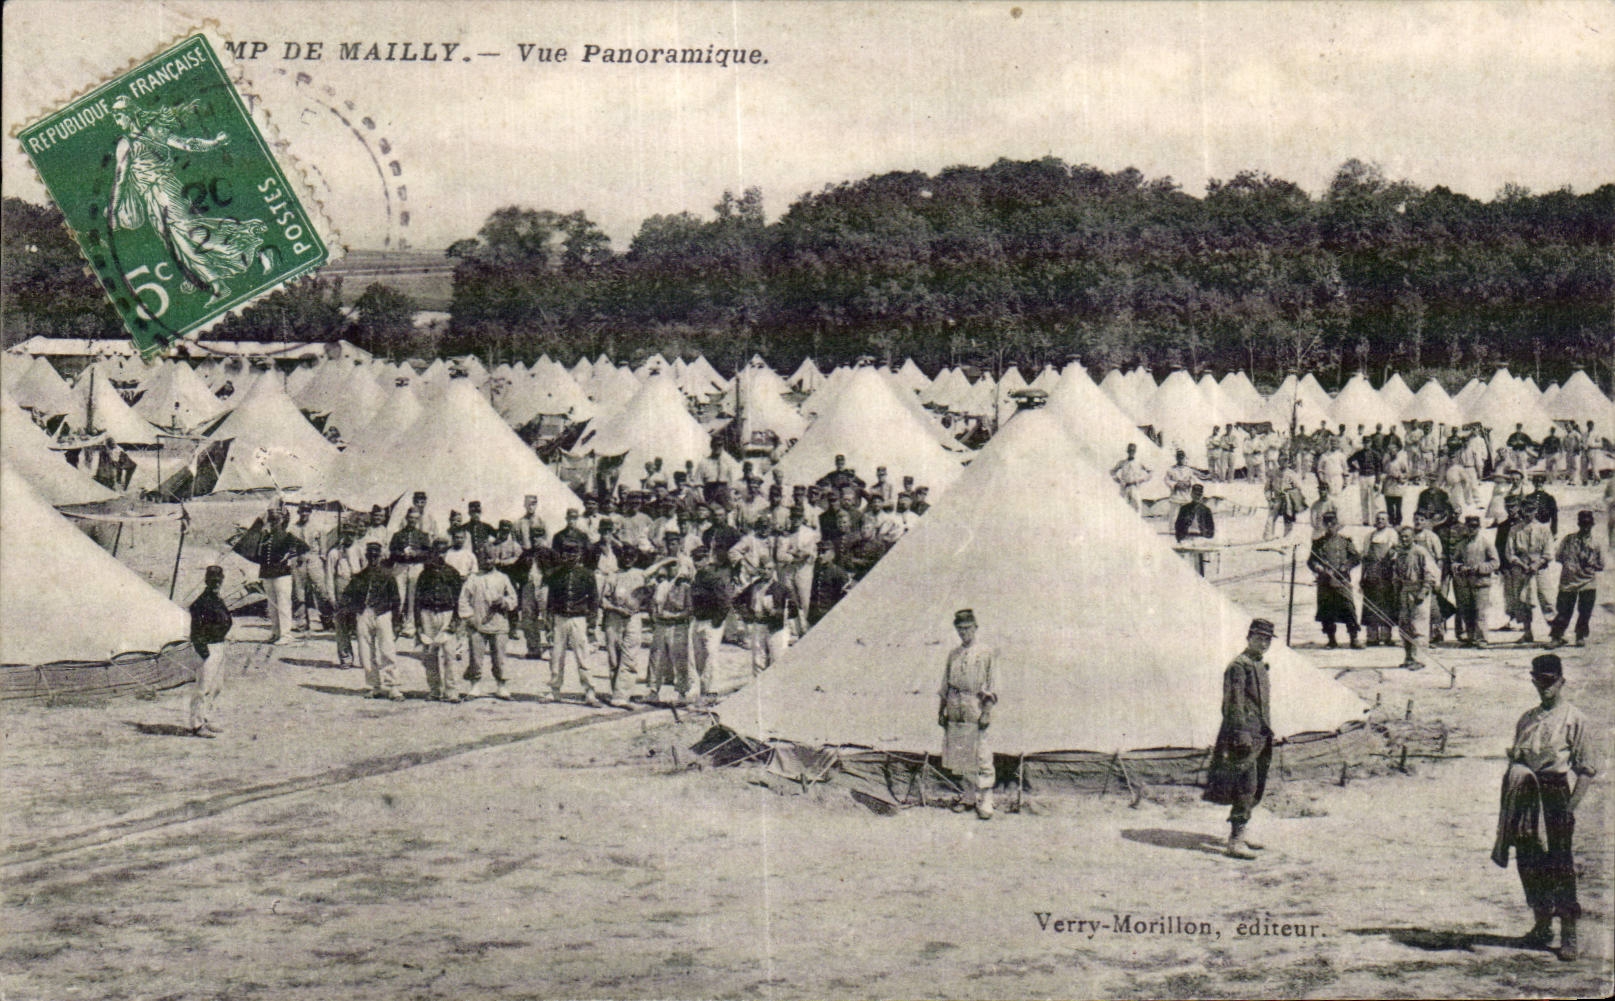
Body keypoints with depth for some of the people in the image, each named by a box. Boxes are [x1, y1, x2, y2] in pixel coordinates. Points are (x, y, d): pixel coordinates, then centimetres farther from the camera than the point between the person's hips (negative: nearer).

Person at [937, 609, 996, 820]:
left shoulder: (986, 653, -1)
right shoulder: (954, 654, 15)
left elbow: (992, 685, -4)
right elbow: (945, 685, 19)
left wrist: (987, 712, -12)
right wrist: (942, 710, 13)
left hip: (976, 711, -5)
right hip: (955, 713, 5)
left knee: (981, 757, -8)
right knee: (961, 756, 9)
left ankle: (985, 802, -5)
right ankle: (969, 796, 19)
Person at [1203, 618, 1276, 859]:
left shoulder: (1261, 665, 18)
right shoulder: (1238, 666, -11)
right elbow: (1234, 702, -18)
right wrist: (1241, 733, -23)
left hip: (1259, 737, 10)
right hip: (1245, 735, -10)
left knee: (1255, 788, 13)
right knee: (1245, 786, -13)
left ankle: (1241, 834, 23)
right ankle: (1235, 841, -13)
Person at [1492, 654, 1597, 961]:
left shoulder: (1574, 719, -1)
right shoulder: (1527, 719, 17)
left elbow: (1586, 769, -4)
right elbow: (1514, 760, 19)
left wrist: (1571, 805, -12)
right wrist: (1510, 796, 8)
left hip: (1555, 793, -6)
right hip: (1524, 797, 6)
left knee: (1561, 865, -7)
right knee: (1529, 863, 8)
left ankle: (1568, 935, -4)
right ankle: (1542, 926, 21)